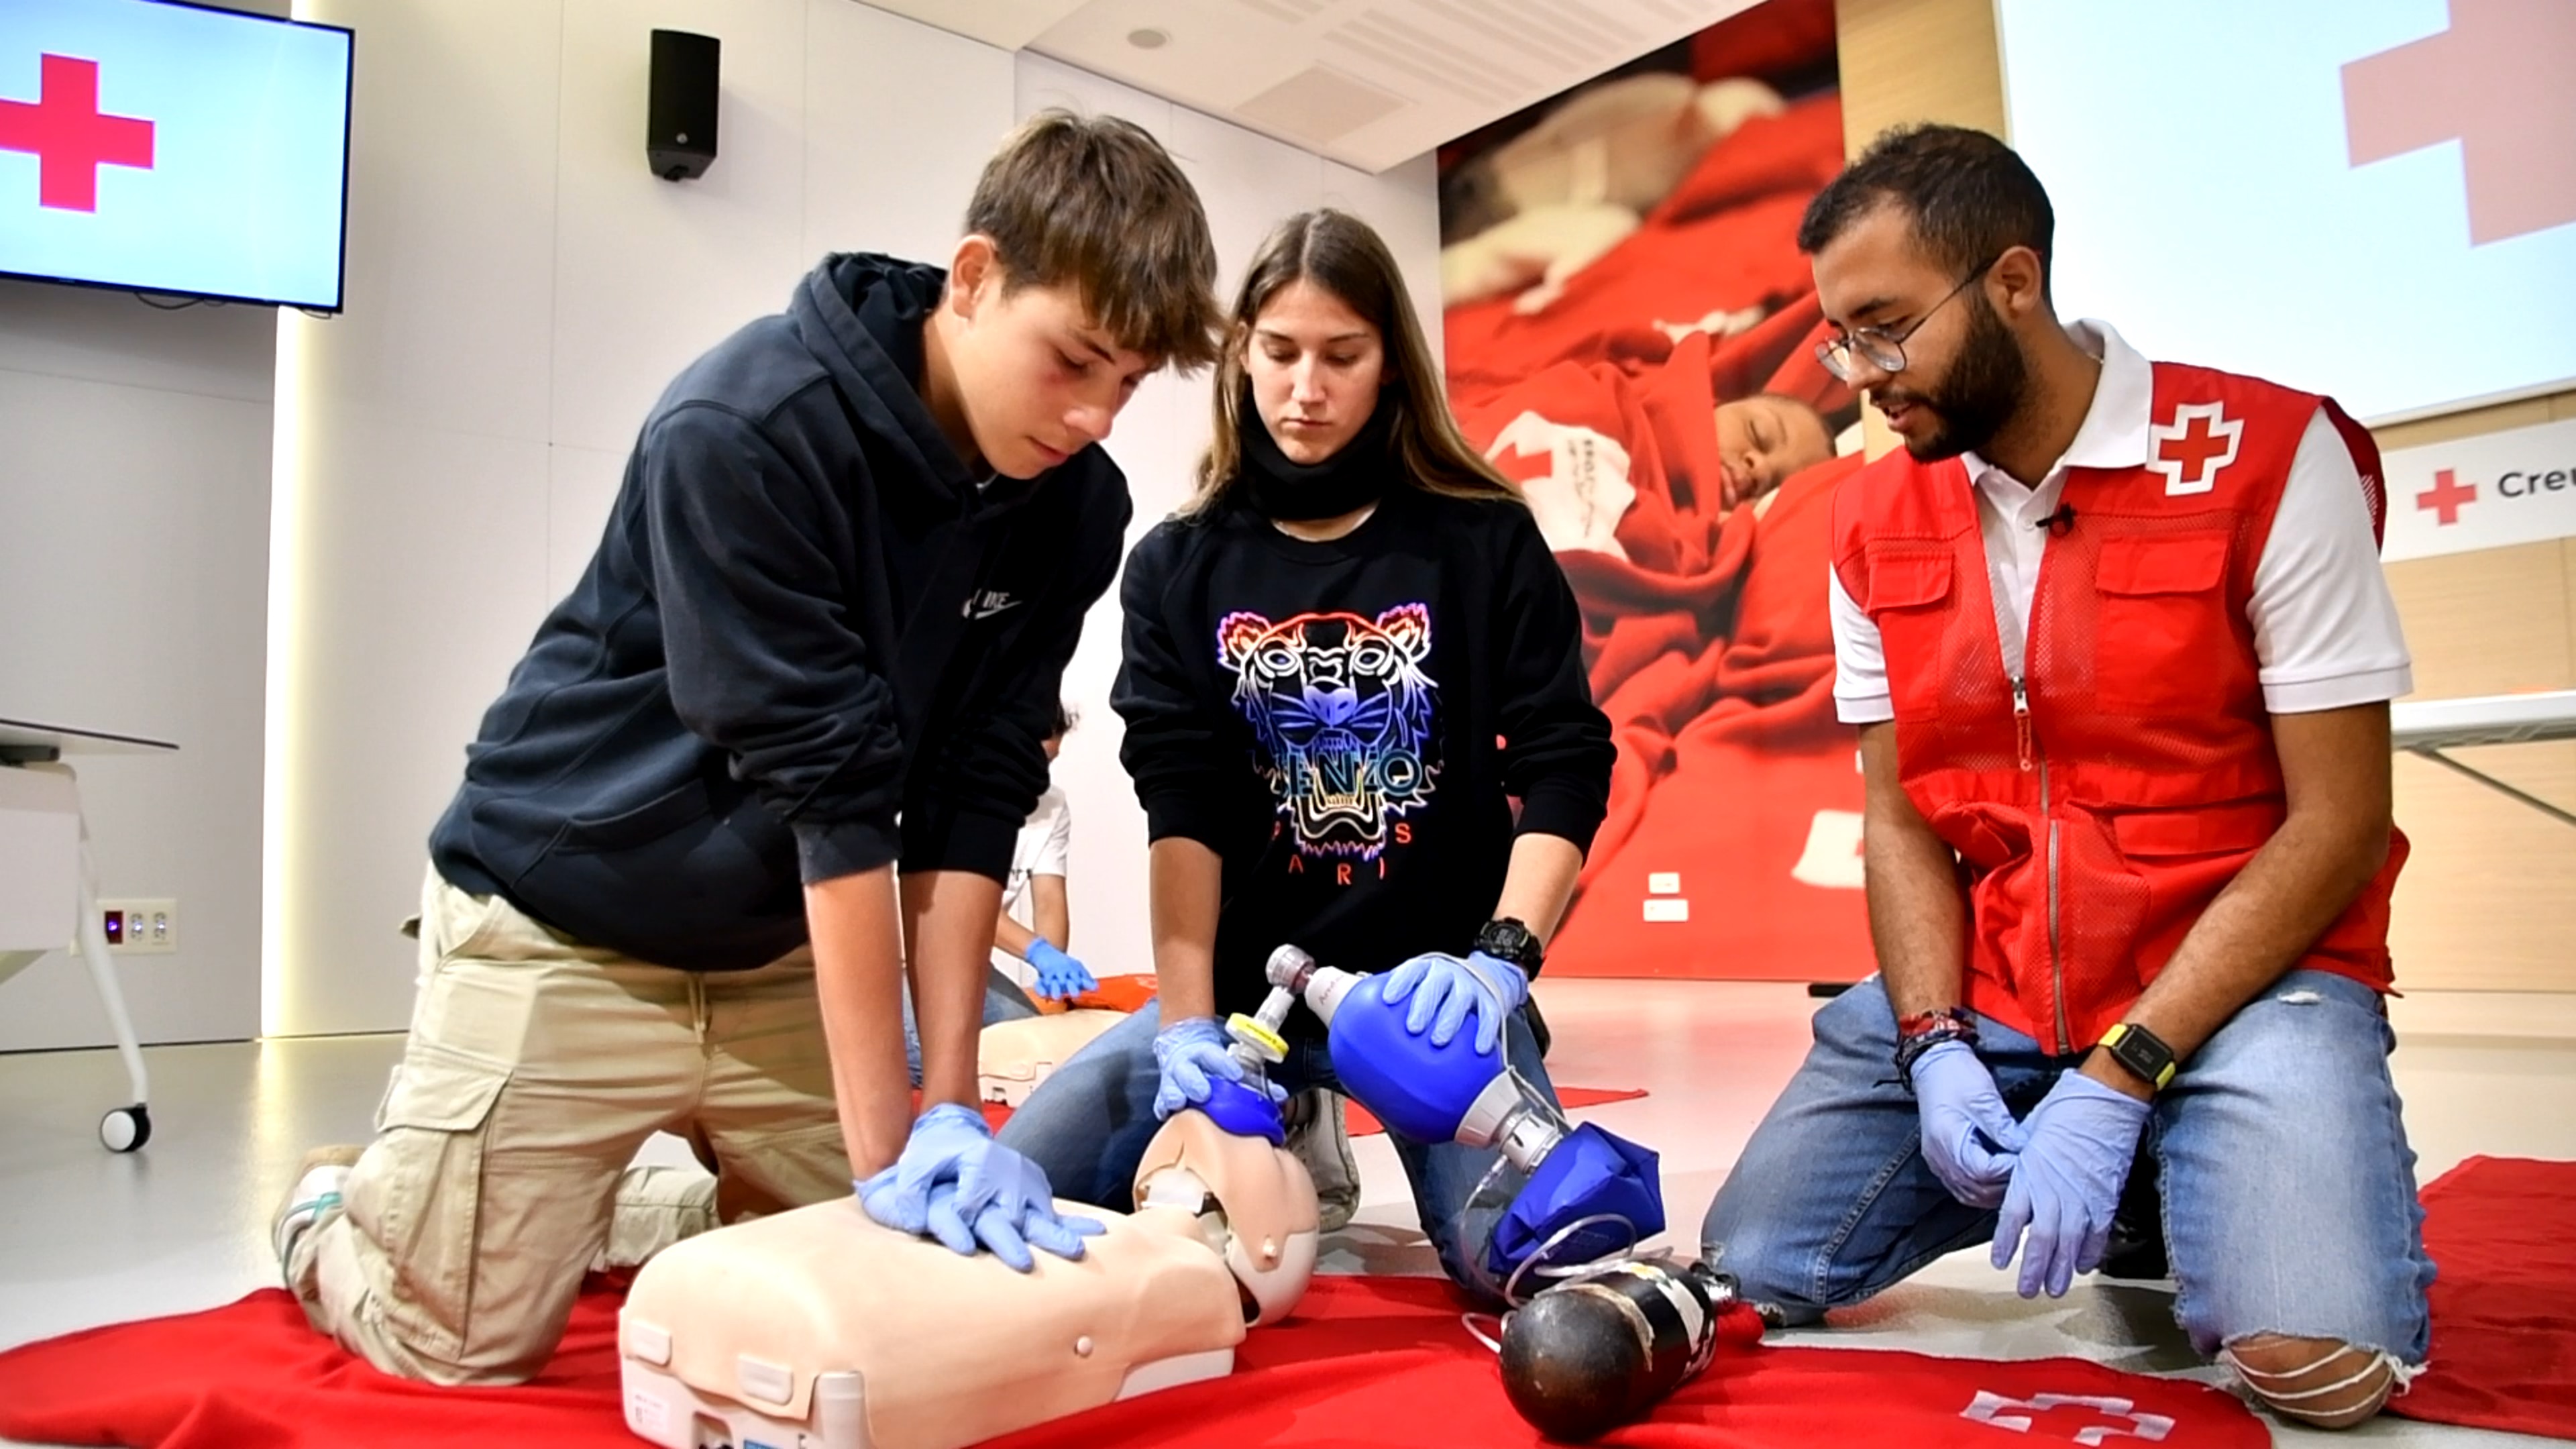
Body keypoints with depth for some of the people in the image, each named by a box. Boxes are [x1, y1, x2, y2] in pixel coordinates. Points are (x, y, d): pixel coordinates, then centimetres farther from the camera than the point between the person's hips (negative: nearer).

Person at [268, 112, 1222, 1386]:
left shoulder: (1076, 507, -8)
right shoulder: (743, 429, -26)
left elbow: (971, 799, -10)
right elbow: (825, 785, -29)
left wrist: (947, 1107, -16)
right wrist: (888, 1141, -26)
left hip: (786, 954, 6)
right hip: (563, 928, -5)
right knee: (463, 1349, -2)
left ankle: (607, 1210, 32)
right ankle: (332, 1213, 31)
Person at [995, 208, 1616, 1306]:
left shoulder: (1484, 541, 1)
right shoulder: (1179, 564, 4)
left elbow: (1562, 772, -4)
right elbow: (1180, 808, -6)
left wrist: (1502, 959, -20)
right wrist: (1187, 1022, -19)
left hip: (1430, 978, -1)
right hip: (1246, 980, 2)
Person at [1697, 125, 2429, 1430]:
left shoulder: (2266, 456, -11)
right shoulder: (1876, 523, 4)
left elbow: (2339, 819, -12)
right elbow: (1897, 810, 6)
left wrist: (2117, 1079, -18)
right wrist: (1934, 1047, -10)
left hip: (2241, 976, -4)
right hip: (1976, 988, 4)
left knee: (2316, 1360, -26)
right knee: (1753, 1272, -3)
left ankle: (2192, 1178, 10)